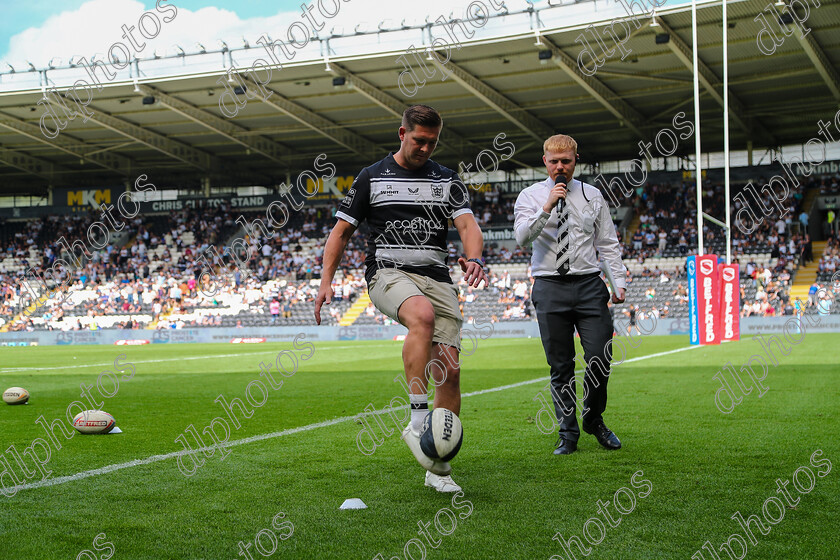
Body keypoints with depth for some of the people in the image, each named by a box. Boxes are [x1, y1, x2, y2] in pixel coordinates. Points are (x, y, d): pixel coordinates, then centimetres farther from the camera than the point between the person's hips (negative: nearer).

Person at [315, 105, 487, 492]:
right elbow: (341, 231, 12)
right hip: (388, 272, -3)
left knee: (449, 370, -8)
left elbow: (468, 226, 0)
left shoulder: (447, 180, 13)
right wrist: (326, 281, 1)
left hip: (437, 277, 3)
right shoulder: (372, 177, 9)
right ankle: (418, 423, -34)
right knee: (423, 315, -38)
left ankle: (437, 467, 6)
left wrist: (474, 259, -22)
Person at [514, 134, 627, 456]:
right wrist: (547, 207, -20)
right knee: (560, 366, 2)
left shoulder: (592, 196, 12)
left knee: (601, 358, -5)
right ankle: (568, 434, 13)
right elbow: (522, 237, -11)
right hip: (550, 287, -1)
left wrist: (619, 280, 4)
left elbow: (608, 243, 13)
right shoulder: (530, 196, 5)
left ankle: (594, 419, 20)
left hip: (589, 284, 1)